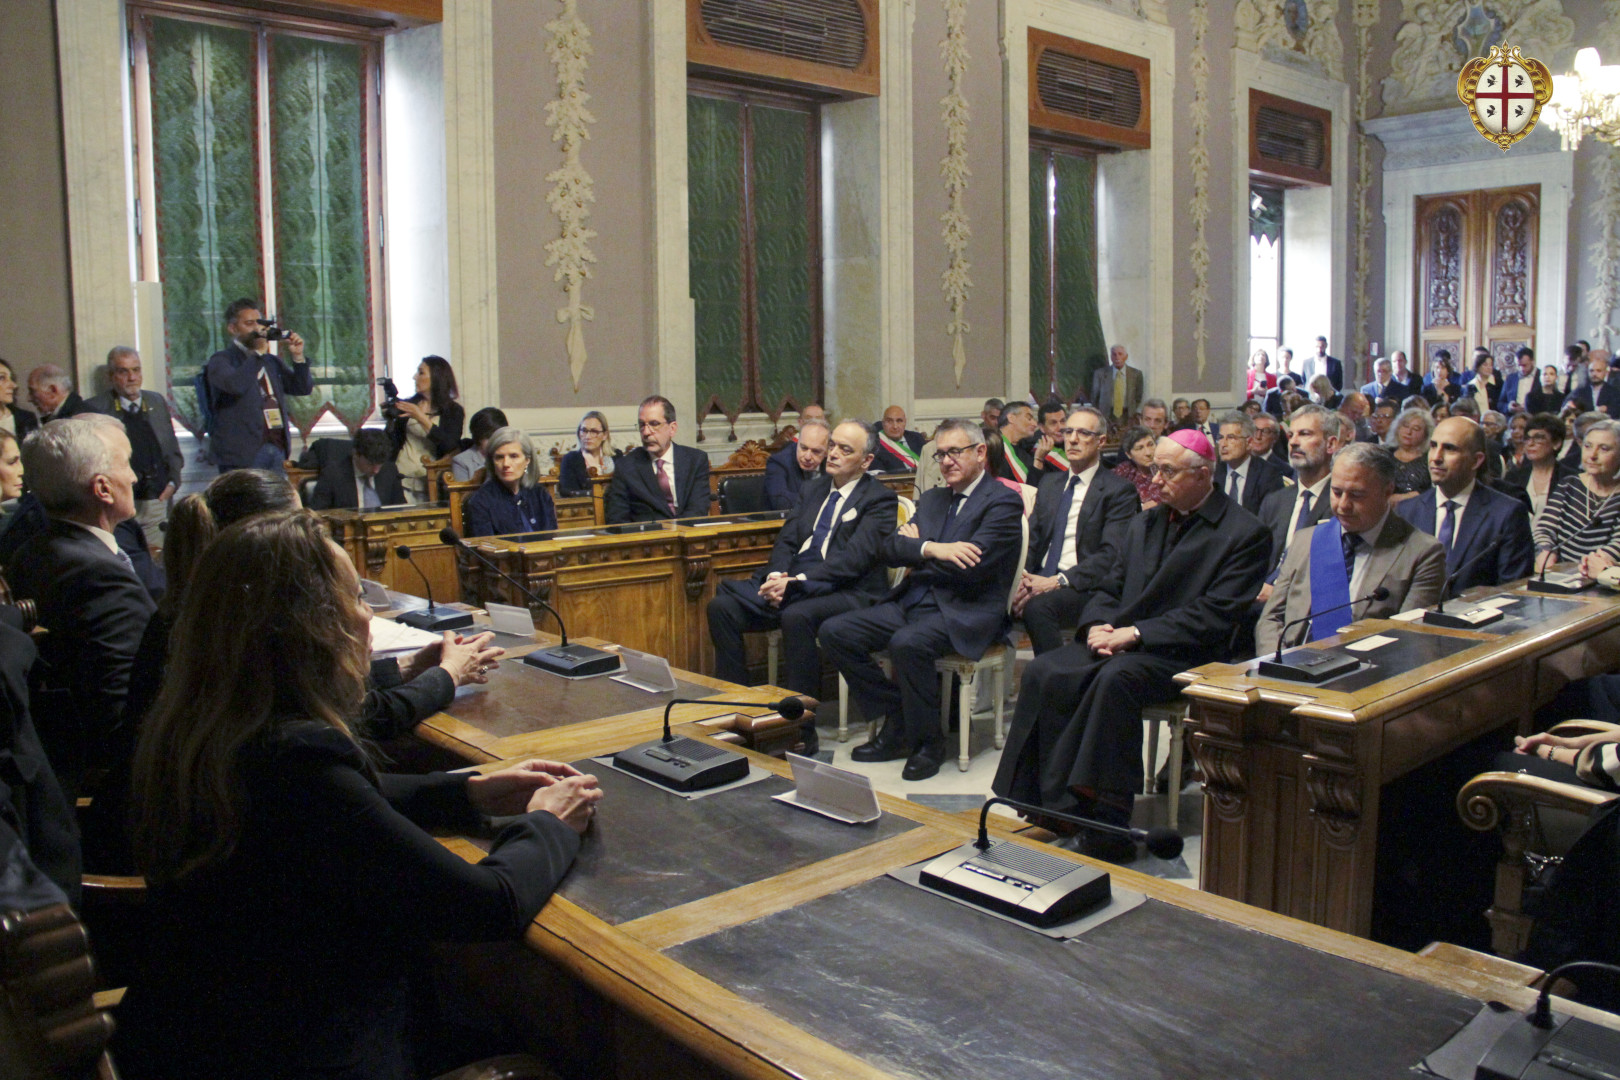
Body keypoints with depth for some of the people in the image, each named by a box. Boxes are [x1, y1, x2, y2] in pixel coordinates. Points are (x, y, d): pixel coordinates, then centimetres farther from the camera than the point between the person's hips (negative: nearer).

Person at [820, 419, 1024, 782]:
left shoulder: (1003, 502, -3)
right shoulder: (931, 499, 20)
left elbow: (972, 565, -17)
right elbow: (890, 550, 8)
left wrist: (916, 546, -2)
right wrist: (931, 548, -13)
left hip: (964, 613, -8)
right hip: (913, 602, 8)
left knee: (907, 643, -36)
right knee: (835, 631, -9)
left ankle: (927, 742, -12)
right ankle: (895, 721, 1)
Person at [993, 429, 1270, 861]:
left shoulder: (1245, 534, -2)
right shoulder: (1145, 523, 21)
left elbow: (1215, 616, -12)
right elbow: (1110, 587, 20)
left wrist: (1136, 634, -19)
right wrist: (1097, 625, -4)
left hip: (1184, 655, -6)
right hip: (1117, 642, 7)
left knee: (1116, 678, -36)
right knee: (1043, 672, -20)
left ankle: (1107, 826, -29)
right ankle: (1053, 807, -17)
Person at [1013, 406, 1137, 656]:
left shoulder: (1119, 490, 0)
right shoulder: (1049, 482, 20)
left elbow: (1111, 554, -10)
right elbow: (1033, 539, 15)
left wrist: (1059, 581, -21)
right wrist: (1023, 577, -7)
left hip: (1084, 588, -5)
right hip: (1039, 580, 5)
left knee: (1038, 606, -36)